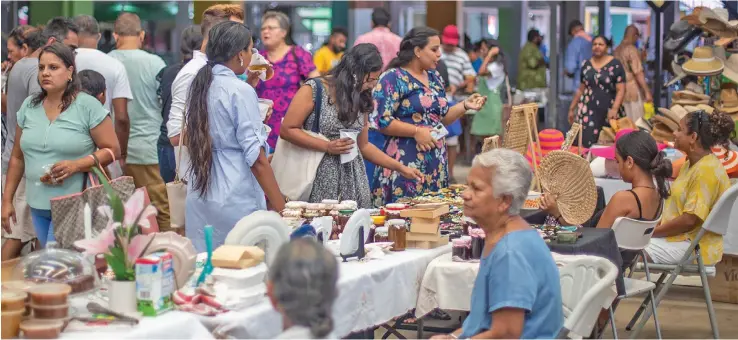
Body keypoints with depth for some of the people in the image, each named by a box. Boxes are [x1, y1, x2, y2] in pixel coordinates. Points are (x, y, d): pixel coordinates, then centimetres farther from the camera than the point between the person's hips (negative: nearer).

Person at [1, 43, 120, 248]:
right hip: (37, 205, 5)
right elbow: (17, 157, 13)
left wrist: (76, 165, -20)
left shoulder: (88, 106, -8)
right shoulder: (29, 106, 7)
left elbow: (112, 150, -7)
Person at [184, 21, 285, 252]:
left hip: (199, 197, 7)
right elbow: (256, 158, -15)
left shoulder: (200, 87, 8)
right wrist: (281, 208, -13)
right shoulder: (240, 91, -12)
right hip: (235, 201, -7)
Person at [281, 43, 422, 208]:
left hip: (352, 180, 5)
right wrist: (327, 146, -15)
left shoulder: (361, 100, 10)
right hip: (320, 179, -5)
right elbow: (287, 130, -9)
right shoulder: (313, 90, -7)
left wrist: (401, 168, 15)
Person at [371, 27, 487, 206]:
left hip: (436, 163, 8)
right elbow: (381, 121, -15)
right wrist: (416, 131, -17)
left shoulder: (434, 77, 15)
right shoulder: (393, 78, -8)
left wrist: (465, 105, 7)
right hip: (406, 163, -7)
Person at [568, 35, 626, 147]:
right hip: (588, 110, 3)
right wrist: (572, 108, 20)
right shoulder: (586, 65, 11)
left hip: (608, 111, -3)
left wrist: (615, 109, -19)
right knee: (585, 143, -8)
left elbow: (621, 90, -7)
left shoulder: (615, 65, -2)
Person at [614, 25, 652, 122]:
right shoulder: (632, 49, -12)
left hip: (621, 90, 8)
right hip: (633, 90, -8)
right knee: (638, 123, -3)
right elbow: (638, 72, -17)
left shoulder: (617, 50, 11)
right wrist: (647, 92, -16)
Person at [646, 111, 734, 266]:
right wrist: (654, 226, 3)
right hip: (681, 236, 10)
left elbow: (689, 220, -24)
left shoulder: (707, 171, -20)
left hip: (694, 247, -10)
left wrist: (651, 232, -15)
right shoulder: (691, 164, 12)